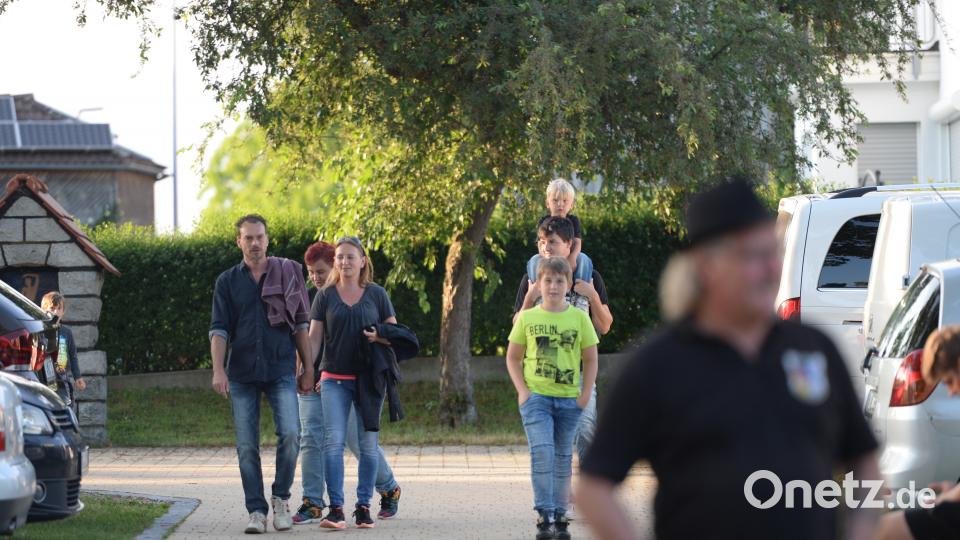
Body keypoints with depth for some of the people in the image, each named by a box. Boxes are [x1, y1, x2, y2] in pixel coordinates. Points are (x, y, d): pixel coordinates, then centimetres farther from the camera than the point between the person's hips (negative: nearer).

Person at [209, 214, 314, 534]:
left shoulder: (287, 274, 7)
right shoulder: (227, 282, 7)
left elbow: (300, 325, 9)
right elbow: (219, 329, 2)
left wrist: (308, 368, 5)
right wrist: (218, 370, -11)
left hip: (281, 370, -1)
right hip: (242, 375, 1)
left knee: (289, 433, -17)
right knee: (247, 447, 0)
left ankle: (281, 497, 2)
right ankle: (256, 511, 8)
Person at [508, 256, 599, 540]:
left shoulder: (579, 318, 2)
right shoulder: (527, 318, 2)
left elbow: (590, 359, 8)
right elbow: (513, 358, 8)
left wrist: (585, 394, -1)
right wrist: (522, 390, -4)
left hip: (568, 399, 2)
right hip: (535, 397, -2)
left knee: (562, 459, 8)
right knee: (542, 452, -16)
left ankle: (559, 516, 16)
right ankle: (545, 516, -16)